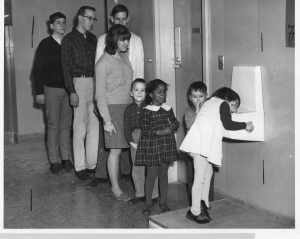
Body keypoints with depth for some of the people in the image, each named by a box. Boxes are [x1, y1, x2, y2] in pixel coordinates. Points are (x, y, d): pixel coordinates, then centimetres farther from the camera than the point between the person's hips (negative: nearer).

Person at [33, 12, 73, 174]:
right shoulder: (45, 44, 1)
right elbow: (38, 69, 0)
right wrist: (39, 92, -6)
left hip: (68, 89, 3)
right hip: (52, 89, -3)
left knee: (66, 124, 5)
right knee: (53, 125, -2)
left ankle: (66, 159, 11)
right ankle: (54, 161, 4)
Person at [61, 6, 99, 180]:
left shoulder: (93, 39, 16)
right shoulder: (69, 39, 1)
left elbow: (97, 63, 15)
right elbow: (66, 67, -4)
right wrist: (72, 92, -12)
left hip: (95, 83, 5)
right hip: (80, 82, -5)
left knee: (95, 126, 5)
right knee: (80, 127, -2)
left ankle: (92, 163, 13)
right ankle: (80, 166, 6)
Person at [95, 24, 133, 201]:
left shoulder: (125, 58, 12)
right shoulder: (104, 63, -9)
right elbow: (100, 94, -10)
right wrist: (107, 120, -13)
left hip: (129, 107, 6)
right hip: (113, 108, -6)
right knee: (116, 150, -2)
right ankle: (115, 188, 10)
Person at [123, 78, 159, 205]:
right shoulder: (129, 109, 5)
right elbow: (126, 128, 4)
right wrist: (132, 142, -6)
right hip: (135, 142, 3)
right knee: (137, 169, 10)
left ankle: (154, 195, 13)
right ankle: (140, 194, 24)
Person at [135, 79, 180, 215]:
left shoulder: (168, 109, 6)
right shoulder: (147, 111, -10)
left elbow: (176, 123, 10)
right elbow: (146, 130, -14)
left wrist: (172, 126, -13)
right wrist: (162, 132, -22)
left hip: (167, 145, 5)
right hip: (151, 145, -5)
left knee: (163, 174, 12)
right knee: (151, 175, 0)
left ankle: (163, 202, 24)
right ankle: (148, 204, 14)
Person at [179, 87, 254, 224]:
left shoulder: (211, 103, 29)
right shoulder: (223, 103, 3)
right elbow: (227, 124, -8)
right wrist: (245, 125, 4)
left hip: (200, 143, 10)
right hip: (202, 144, -10)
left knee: (208, 173, 17)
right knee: (200, 177, -6)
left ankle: (204, 206, 23)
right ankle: (195, 212, -1)